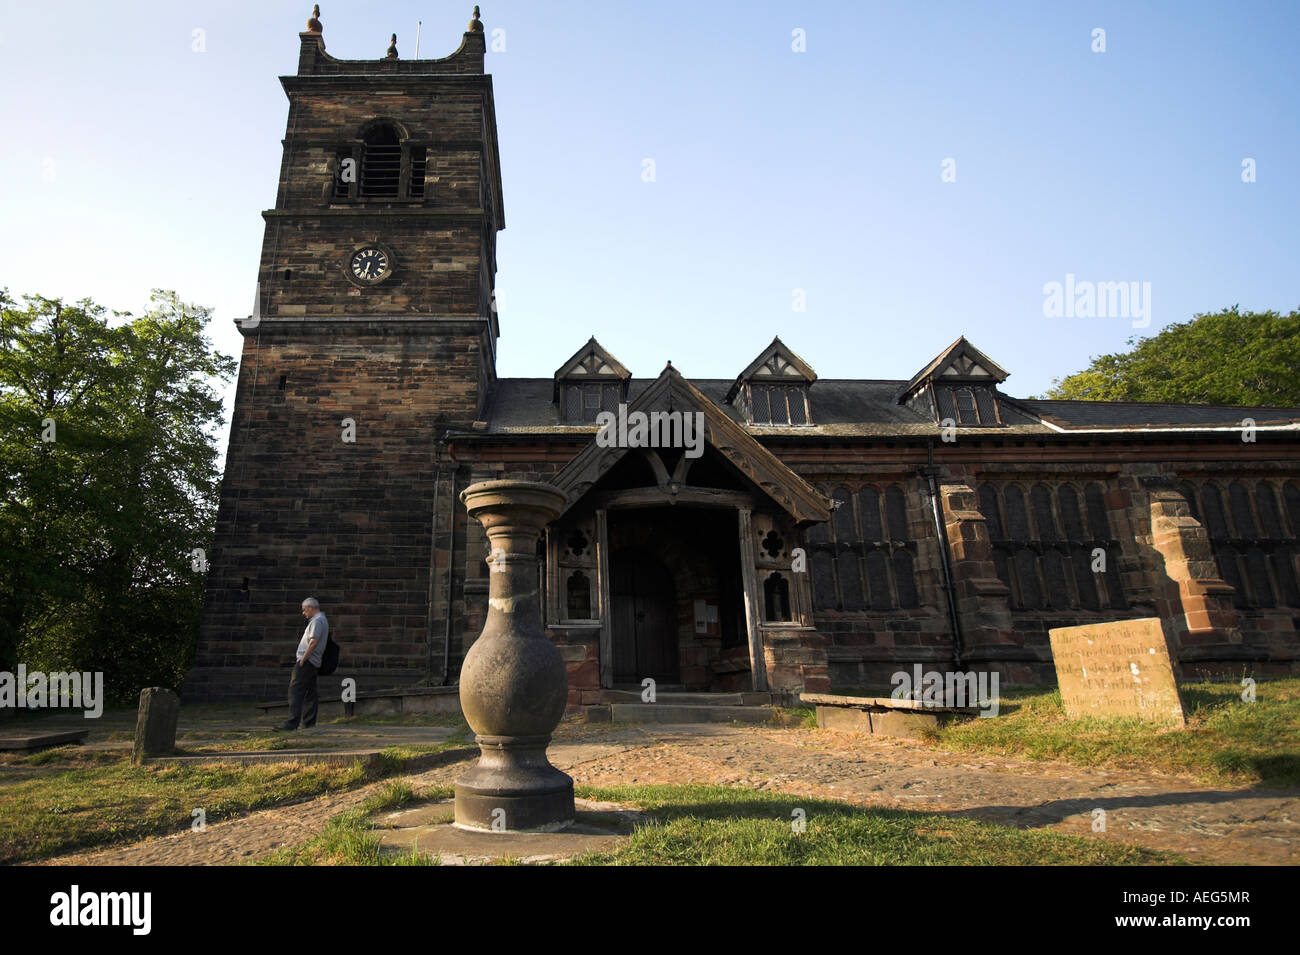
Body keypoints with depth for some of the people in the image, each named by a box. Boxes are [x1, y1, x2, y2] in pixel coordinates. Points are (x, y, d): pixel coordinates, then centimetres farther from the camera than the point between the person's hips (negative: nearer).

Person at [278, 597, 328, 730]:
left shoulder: (317, 620, -12)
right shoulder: (322, 620, 20)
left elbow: (313, 642, -23)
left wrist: (303, 659, -19)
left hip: (307, 661, -11)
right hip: (313, 663, 11)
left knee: (295, 691, -12)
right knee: (310, 693, 11)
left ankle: (292, 723, -16)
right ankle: (309, 723, 14)